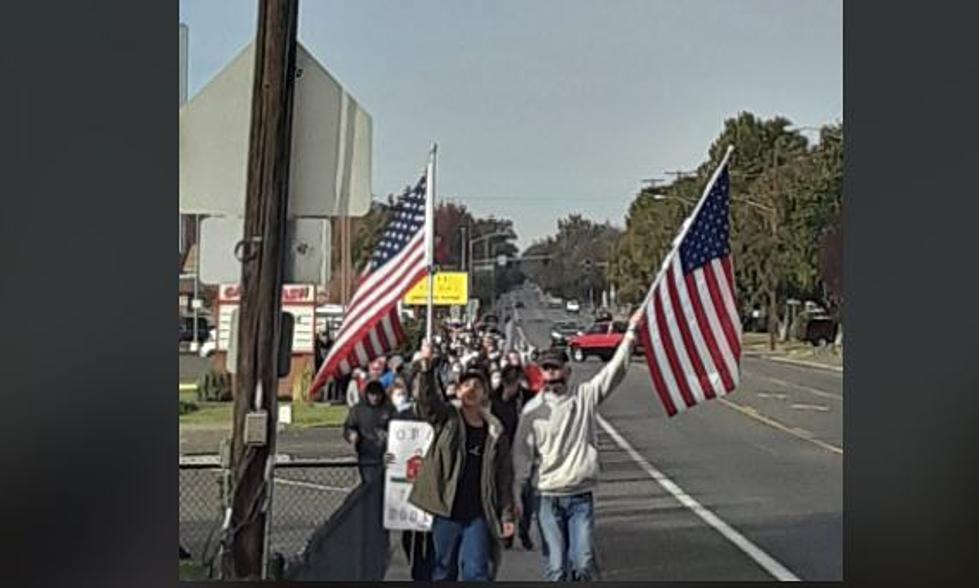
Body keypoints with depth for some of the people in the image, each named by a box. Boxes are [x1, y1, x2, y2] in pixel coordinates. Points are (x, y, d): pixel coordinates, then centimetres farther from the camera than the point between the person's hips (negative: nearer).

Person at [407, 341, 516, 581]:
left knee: (476, 572, -5)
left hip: (479, 516, 0)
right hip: (447, 511, 0)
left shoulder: (495, 432, 5)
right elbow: (427, 398, -15)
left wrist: (507, 515, 2)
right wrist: (426, 367, -32)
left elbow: (504, 477, 6)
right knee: (444, 570, 10)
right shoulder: (447, 420, 4)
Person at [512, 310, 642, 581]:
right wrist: (516, 492, 0)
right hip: (549, 498, 0)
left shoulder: (586, 396, 2)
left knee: (583, 564, -3)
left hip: (581, 497, 1)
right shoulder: (533, 409, 0)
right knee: (556, 566, 1)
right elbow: (522, 453, 2)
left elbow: (615, 368, -3)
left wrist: (631, 332, -8)